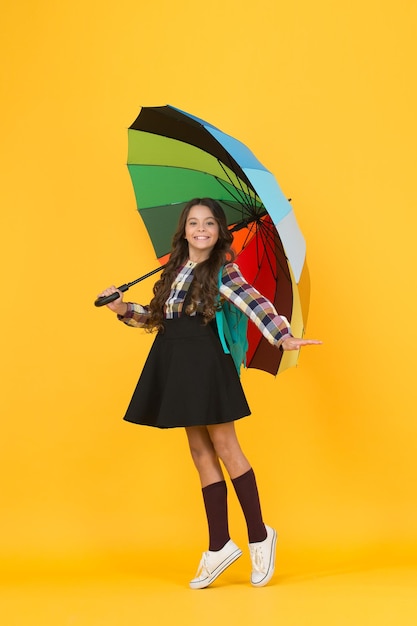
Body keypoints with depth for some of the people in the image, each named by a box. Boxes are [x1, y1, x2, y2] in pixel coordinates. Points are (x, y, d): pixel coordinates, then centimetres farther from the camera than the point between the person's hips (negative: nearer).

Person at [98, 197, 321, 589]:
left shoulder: (222, 270, -4)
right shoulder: (175, 269, 13)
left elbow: (253, 302, -19)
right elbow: (157, 317, 18)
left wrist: (282, 336, -32)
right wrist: (124, 310, 5)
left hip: (204, 361, -6)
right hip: (176, 362, 6)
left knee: (223, 445, -3)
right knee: (199, 450, 7)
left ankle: (259, 536, 11)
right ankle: (219, 546, 14)